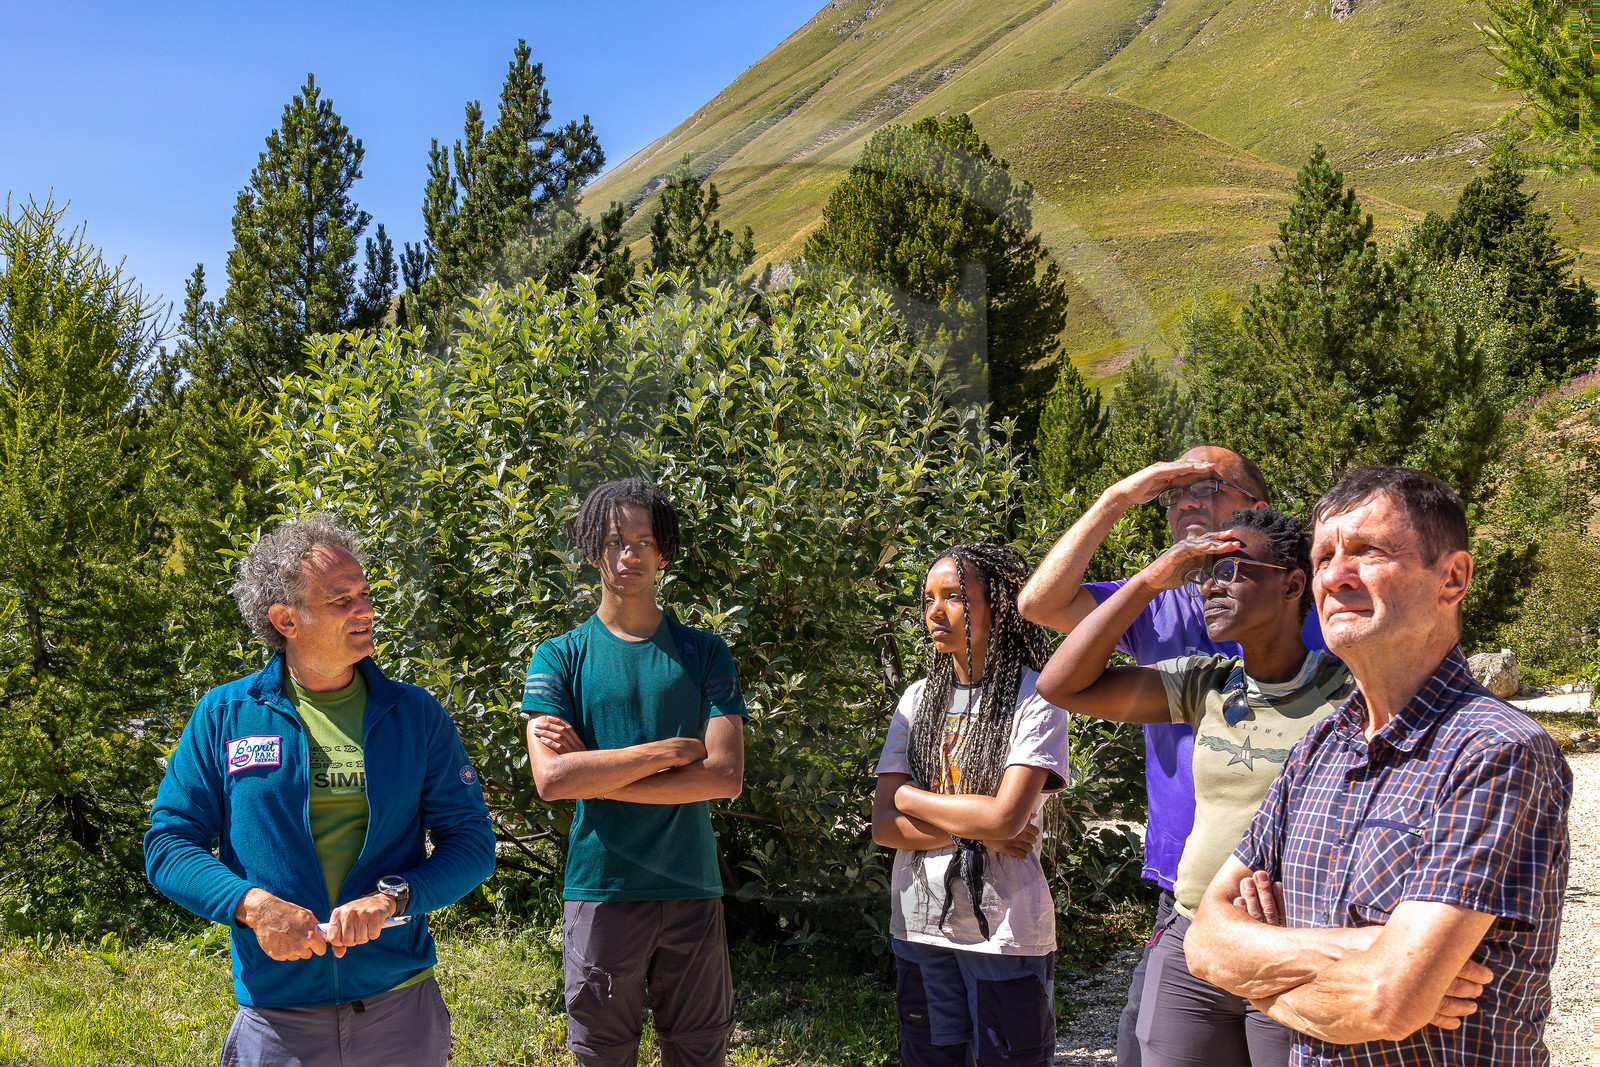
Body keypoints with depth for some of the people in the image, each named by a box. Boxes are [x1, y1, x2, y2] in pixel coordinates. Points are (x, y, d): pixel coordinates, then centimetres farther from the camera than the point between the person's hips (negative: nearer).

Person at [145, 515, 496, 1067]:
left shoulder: (415, 713, 1)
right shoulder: (225, 715, 0)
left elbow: (471, 842, -1)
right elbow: (168, 842, 0)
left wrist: (391, 898, -18)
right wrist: (251, 905, -17)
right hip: (275, 1017, -1)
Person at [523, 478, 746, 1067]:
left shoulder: (705, 654, 5)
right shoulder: (560, 657, 1)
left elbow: (726, 776, -7)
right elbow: (552, 777, -13)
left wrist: (596, 775, -11)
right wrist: (672, 749, -13)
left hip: (692, 890, 1)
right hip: (601, 891, -1)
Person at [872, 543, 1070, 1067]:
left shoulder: (1034, 698, -9)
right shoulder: (919, 699, 7)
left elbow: (1005, 817, -20)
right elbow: (883, 825, 0)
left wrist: (909, 797, -8)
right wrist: (976, 829, -13)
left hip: (1005, 930, -5)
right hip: (919, 926, 5)